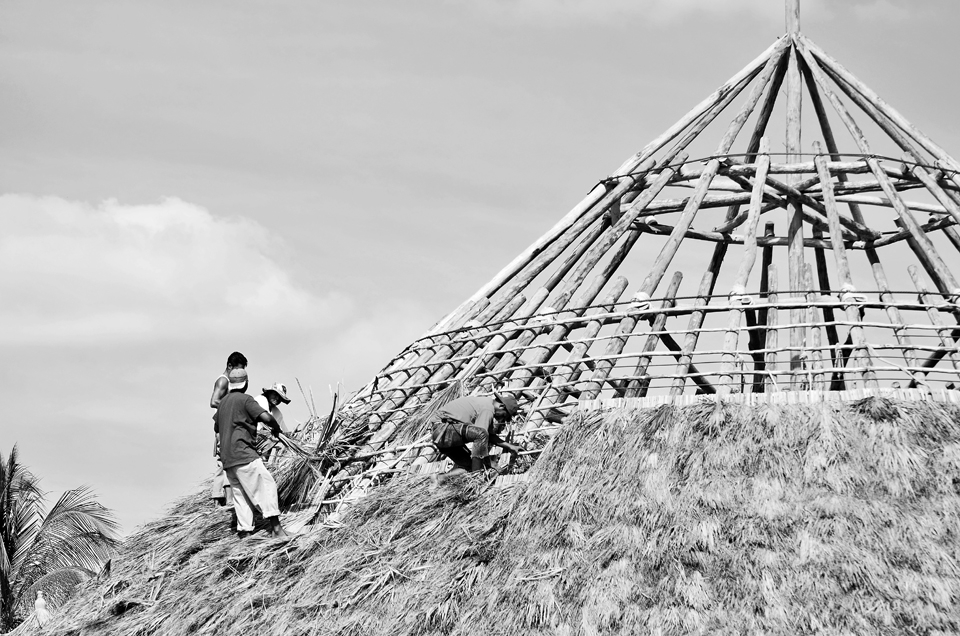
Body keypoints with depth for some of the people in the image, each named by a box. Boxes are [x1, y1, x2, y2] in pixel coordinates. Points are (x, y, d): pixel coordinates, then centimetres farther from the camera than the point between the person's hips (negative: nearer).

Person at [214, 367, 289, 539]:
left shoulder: (223, 402, 17)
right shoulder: (245, 399, -6)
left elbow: (216, 427, 29)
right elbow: (266, 417, -17)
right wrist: (276, 428, 3)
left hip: (227, 458, 8)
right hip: (243, 453, -8)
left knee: (240, 493, 9)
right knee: (266, 484, -9)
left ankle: (243, 530, 2)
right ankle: (275, 526, -18)